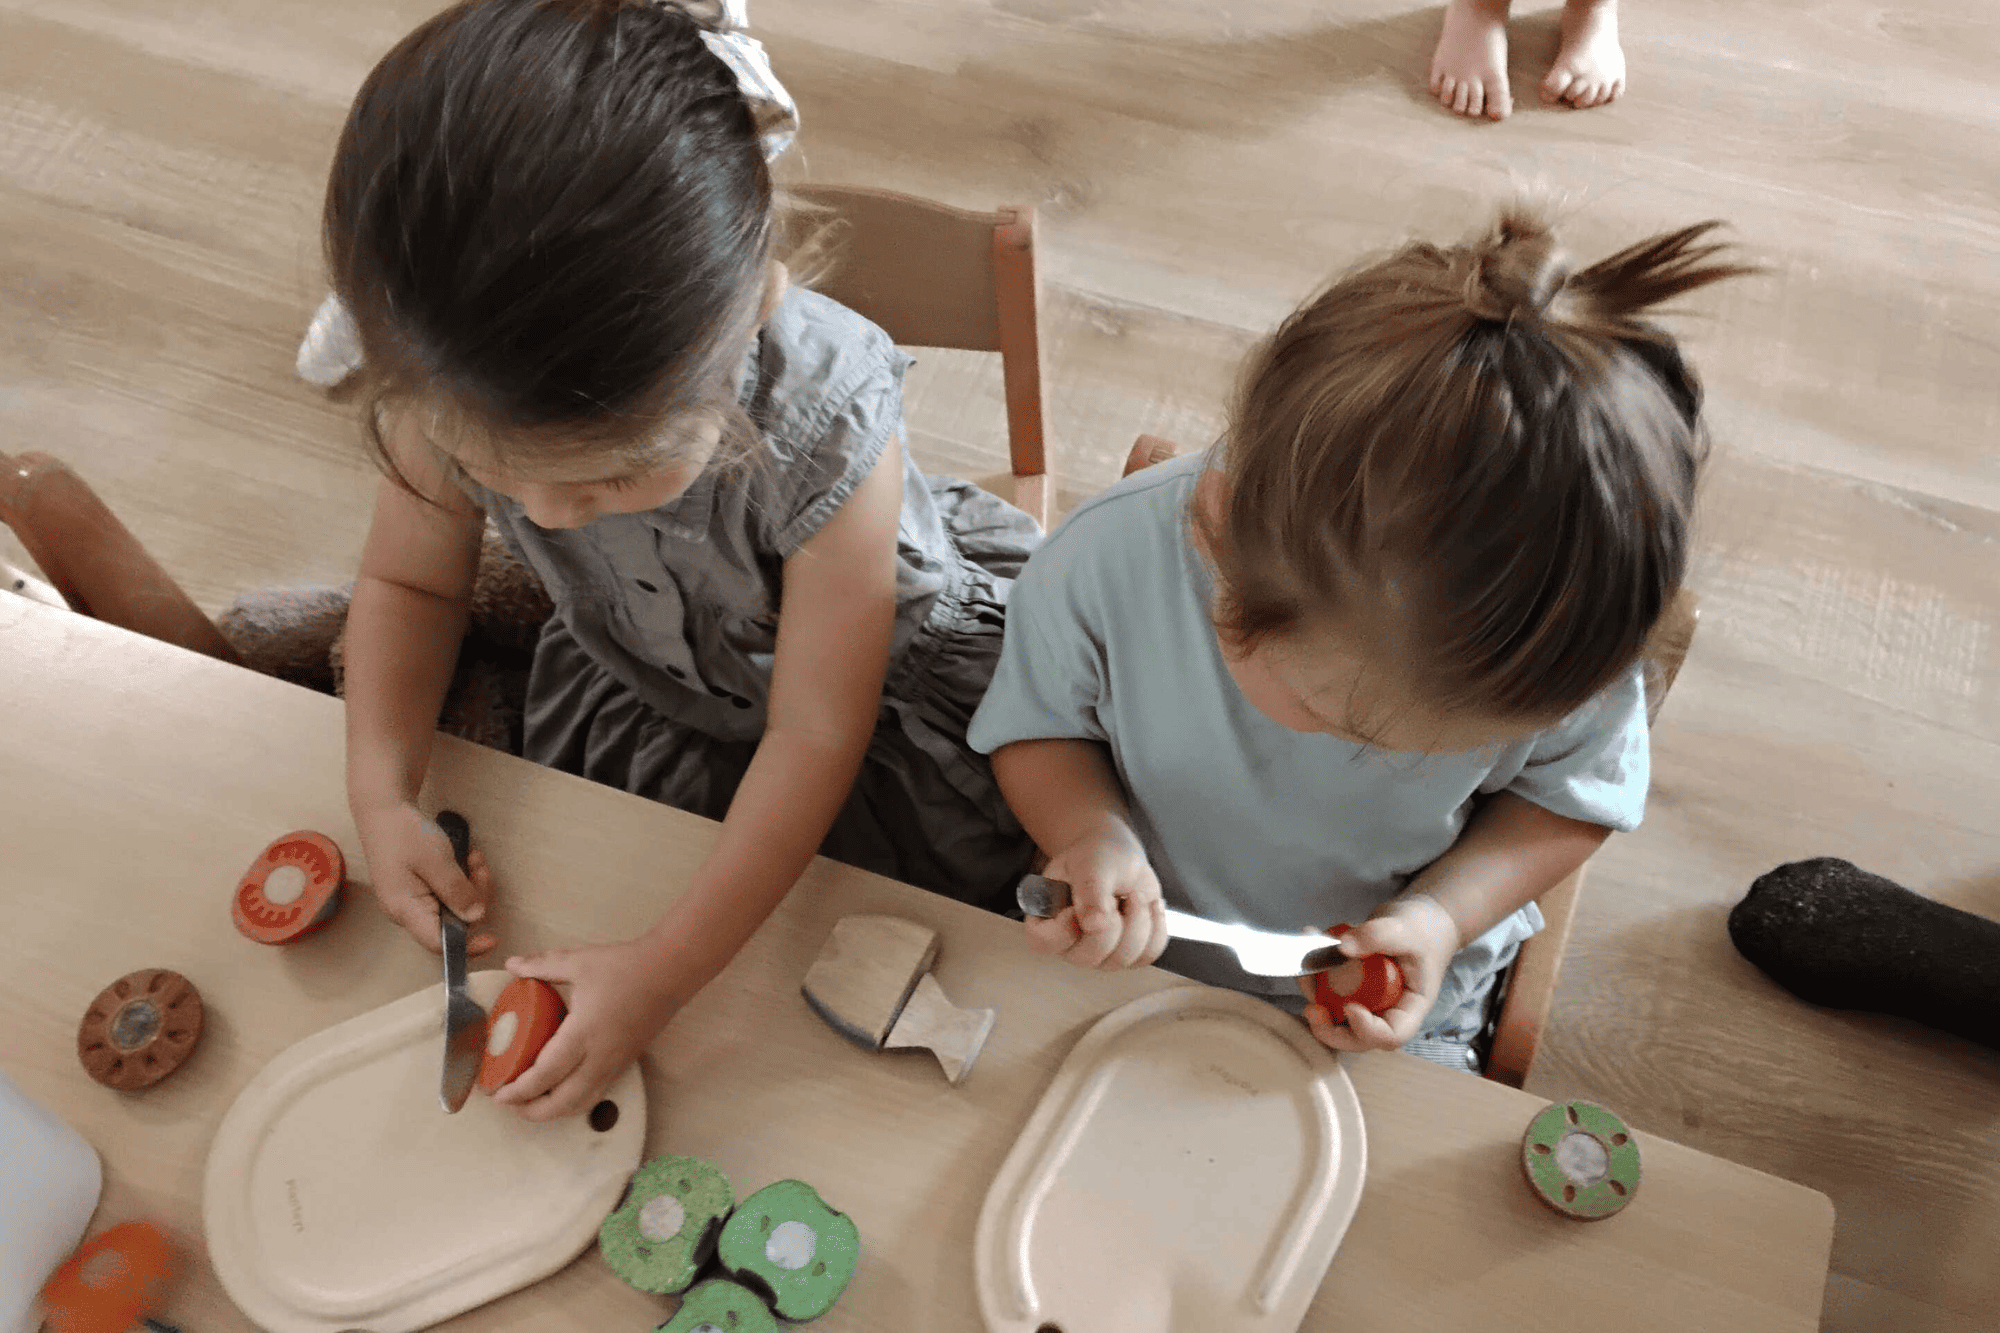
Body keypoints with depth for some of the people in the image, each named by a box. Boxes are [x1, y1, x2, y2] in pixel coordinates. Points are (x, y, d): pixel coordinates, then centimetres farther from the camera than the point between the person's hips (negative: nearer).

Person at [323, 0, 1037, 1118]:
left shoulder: (824, 427, -40)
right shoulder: (455, 395, -28)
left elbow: (815, 737, -28)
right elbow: (411, 581, -5)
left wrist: (665, 973, -29)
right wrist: (382, 797, -20)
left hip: (888, 685, -4)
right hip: (637, 698, 4)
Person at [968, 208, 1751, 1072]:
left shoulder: (1563, 645, -28)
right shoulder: (1100, 569, -32)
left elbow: (1572, 797, -7)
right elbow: (1037, 729, -11)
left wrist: (1446, 912, -23)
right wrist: (1094, 834, -31)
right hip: (1132, 968, -1)